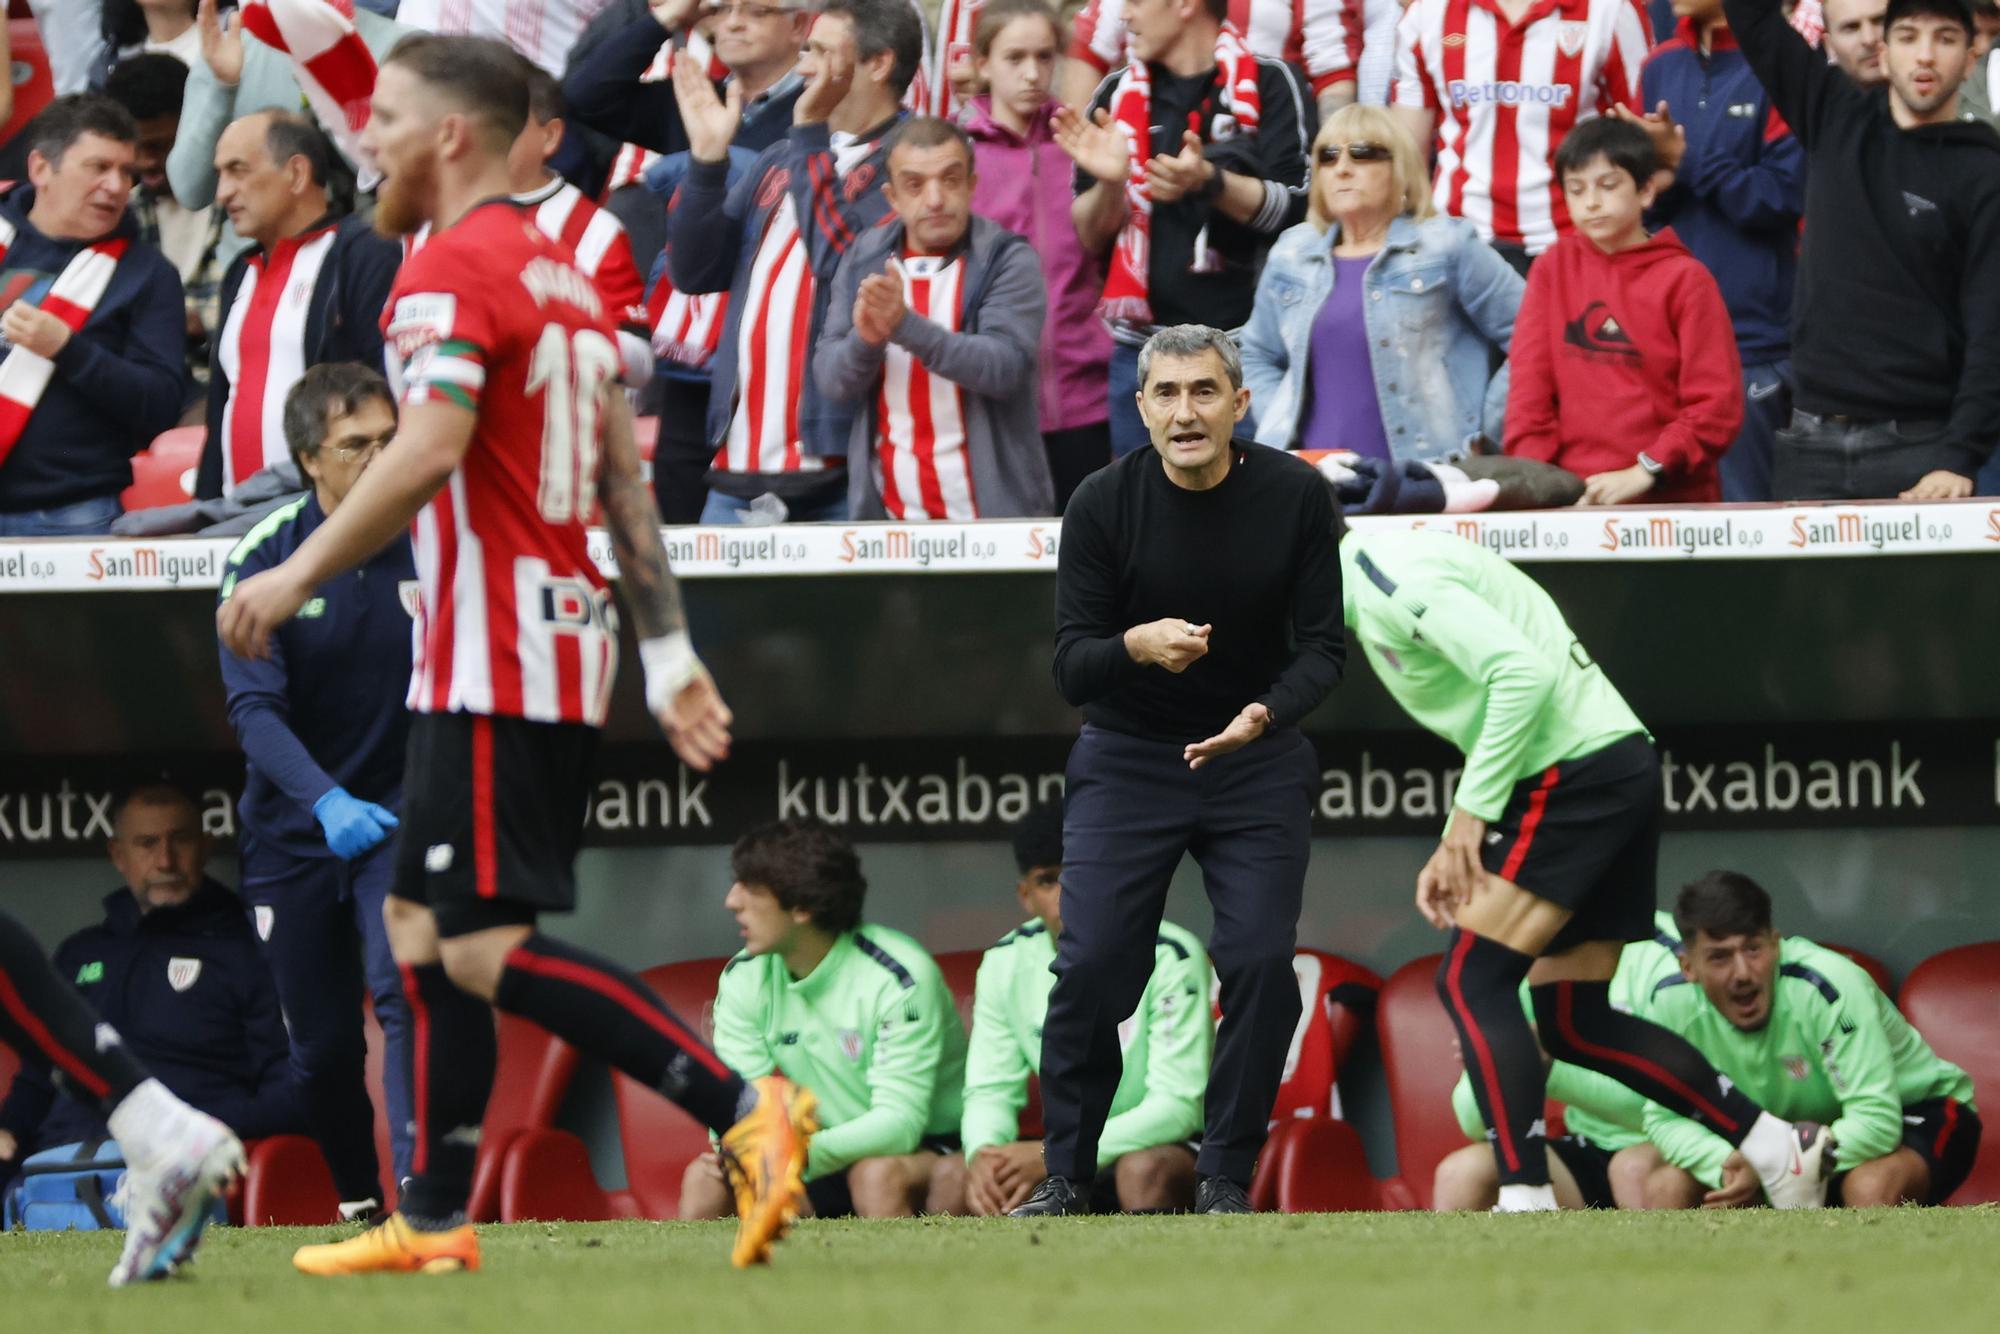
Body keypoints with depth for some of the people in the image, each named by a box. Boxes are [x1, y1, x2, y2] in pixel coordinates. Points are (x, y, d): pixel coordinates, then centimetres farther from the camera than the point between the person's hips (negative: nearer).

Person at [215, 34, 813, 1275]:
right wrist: (670, 649, 17)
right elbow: (626, 481, 18)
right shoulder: (565, 275, 18)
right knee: (421, 931, 14)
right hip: (560, 649, 10)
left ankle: (745, 1109, -20)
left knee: (490, 949, -13)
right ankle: (435, 1221, 16)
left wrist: (297, 576, -18)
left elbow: (427, 452, -24)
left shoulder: (454, 269, -11)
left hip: (495, 661, -10)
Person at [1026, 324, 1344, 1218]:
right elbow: (1070, 668, -14)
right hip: (1127, 760, -1)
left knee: (1262, 961, -11)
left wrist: (1264, 716, -29)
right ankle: (1065, 1173, 6)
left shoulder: (1296, 497, -11)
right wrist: (1135, 645, -36)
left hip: (1257, 757, 1)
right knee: (1093, 965, -10)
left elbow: (1323, 648, -8)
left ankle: (1225, 1178, 3)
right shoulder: (1103, 505, -13)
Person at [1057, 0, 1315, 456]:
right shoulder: (1117, 94, 11)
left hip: (1245, 344, -4)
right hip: (1143, 350, 4)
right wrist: (1108, 183, -11)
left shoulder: (1269, 85, 0)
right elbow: (1091, 238, 11)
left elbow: (1299, 208, -8)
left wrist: (1211, 182, -23)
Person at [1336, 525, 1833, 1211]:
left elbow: (1523, 672, -22)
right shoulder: (1377, 587, 20)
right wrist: (1455, 849, 16)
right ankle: (1780, 1149, 13)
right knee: (1574, 1023, 11)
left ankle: (1526, 1200, -17)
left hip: (1577, 772, -10)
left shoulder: (1387, 579, -12)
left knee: (1472, 980, -12)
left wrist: (1471, 810, -16)